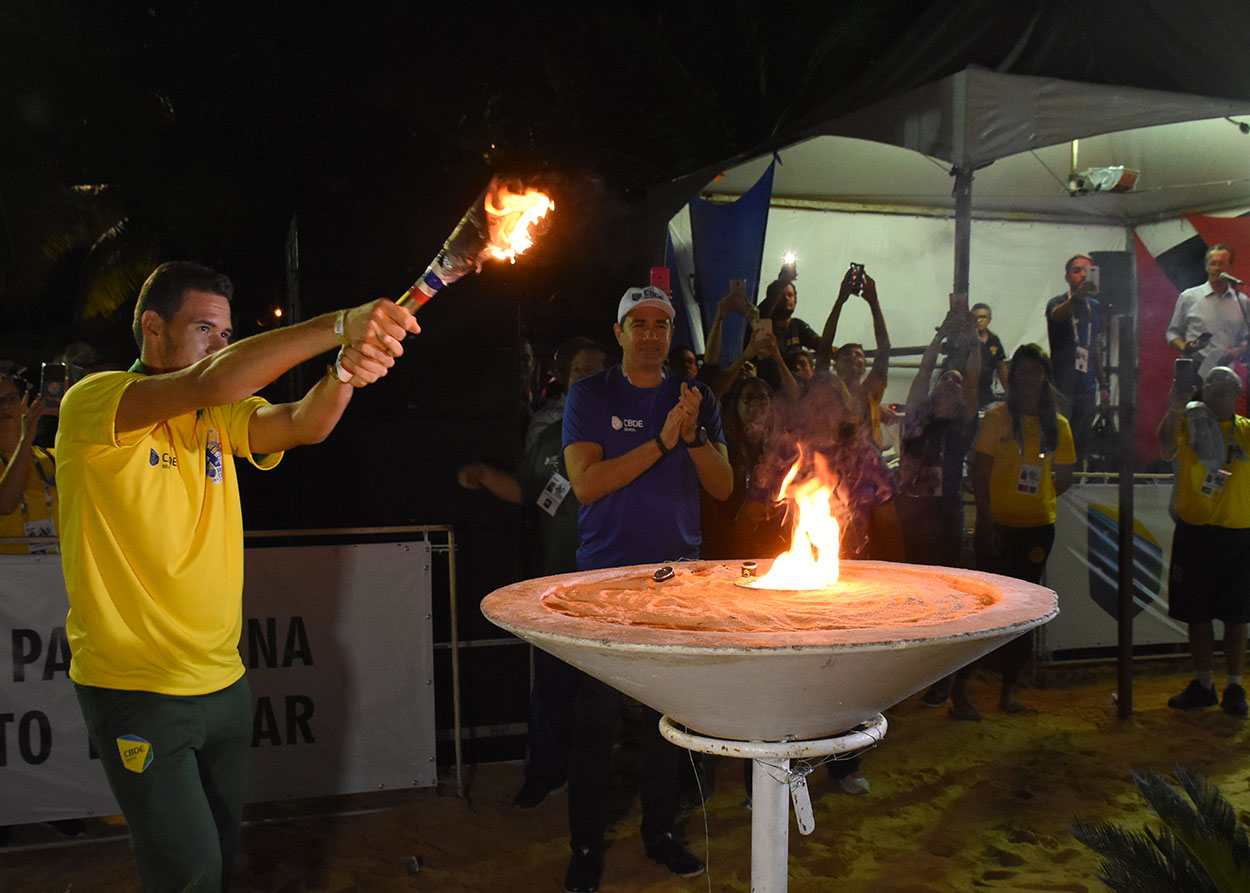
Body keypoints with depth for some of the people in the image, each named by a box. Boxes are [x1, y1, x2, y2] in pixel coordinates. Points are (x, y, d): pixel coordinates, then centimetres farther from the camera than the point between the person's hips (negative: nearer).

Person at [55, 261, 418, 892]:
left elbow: (303, 424, -12)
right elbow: (211, 381, -31)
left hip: (222, 681, 7)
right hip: (135, 690, -6)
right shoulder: (92, 402, -13)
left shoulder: (218, 416, 7)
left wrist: (345, 370, -34)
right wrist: (337, 324, -36)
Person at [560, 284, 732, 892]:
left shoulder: (695, 399, 8)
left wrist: (694, 435, -15)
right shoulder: (590, 395, -1)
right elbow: (586, 482, -13)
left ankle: (661, 832, 27)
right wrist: (662, 441, -18)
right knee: (596, 715, 0)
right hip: (606, 574, -3)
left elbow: (723, 487, 2)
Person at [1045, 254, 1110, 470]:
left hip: (1087, 387, 6)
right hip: (1061, 386, -5)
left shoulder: (1095, 307, 15)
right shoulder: (1058, 302, -3)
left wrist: (1103, 385, 20)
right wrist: (1075, 297, -51)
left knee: (1082, 443, 8)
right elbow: (1057, 315, -30)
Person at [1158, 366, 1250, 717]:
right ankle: (1203, 685, 21)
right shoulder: (1189, 424, 1)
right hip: (1194, 532, 0)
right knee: (1196, 613, 8)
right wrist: (1174, 410, -34)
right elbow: (1167, 448, -20)